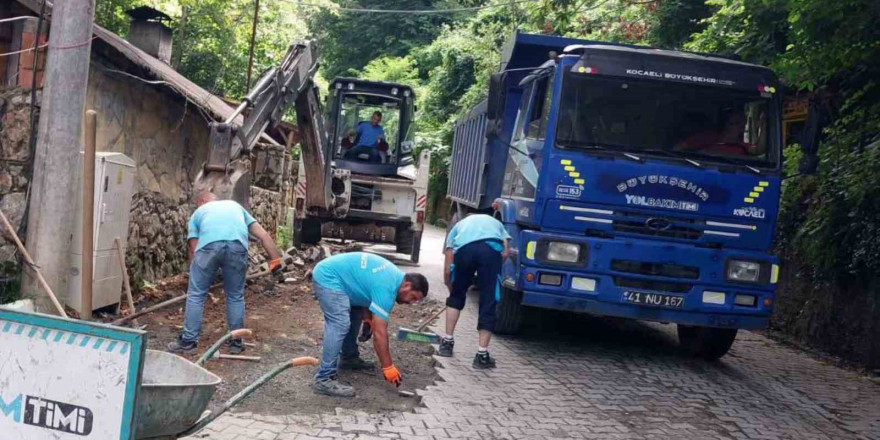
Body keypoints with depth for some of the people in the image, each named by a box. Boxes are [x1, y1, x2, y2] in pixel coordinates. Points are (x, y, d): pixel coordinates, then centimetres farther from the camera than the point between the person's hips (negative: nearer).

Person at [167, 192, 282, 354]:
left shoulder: (198, 212, 35)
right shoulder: (235, 205, 40)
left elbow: (193, 248, 24)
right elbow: (263, 234, 27)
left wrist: (195, 277, 32)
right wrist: (275, 259, 22)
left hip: (209, 245, -1)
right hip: (237, 246, 2)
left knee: (195, 294, 13)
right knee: (235, 296, 17)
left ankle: (188, 341, 18)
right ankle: (236, 342, 24)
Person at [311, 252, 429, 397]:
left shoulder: (395, 276, 9)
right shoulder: (387, 288, -21)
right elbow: (379, 332, -21)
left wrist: (368, 317, 10)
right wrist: (388, 367, -16)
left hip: (330, 274, 11)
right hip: (327, 277, -11)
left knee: (355, 315, 20)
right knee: (340, 324, -21)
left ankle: (349, 358, 34)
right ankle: (324, 379, -23)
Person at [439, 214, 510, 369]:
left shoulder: (459, 225, 39)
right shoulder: (496, 223, 42)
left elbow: (447, 270, 30)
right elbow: (505, 252, 19)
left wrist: (453, 290, 43)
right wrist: (490, 272, 30)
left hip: (464, 248, 1)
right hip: (492, 248, -1)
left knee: (456, 296, 24)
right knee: (488, 303, 7)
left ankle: (447, 342, 27)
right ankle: (482, 355, 6)